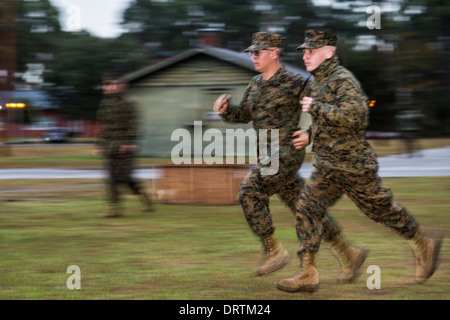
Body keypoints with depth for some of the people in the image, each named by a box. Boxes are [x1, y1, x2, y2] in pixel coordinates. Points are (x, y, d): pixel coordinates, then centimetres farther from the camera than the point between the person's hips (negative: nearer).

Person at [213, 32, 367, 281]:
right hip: (269, 155, 8)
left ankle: (273, 251, -10)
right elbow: (243, 115, 19)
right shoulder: (256, 83, 13)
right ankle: (348, 255, 19)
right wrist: (225, 110, -1)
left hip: (287, 152, -8)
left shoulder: (294, 83, -10)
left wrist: (311, 133, -18)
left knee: (249, 192, -20)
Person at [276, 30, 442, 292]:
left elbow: (356, 116, -29)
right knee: (307, 210, -2)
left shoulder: (343, 80, -17)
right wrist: (309, 135, 16)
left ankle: (424, 246, 24)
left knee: (381, 209, 4)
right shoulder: (320, 82, 13)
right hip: (327, 167, 9)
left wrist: (317, 108, -25)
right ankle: (307, 274, -3)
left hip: (353, 164, -9)